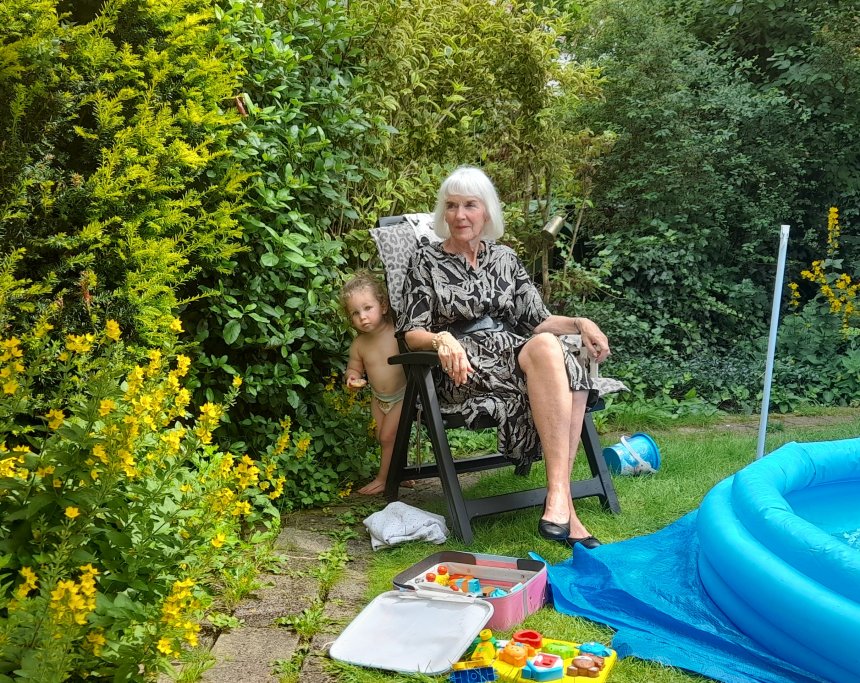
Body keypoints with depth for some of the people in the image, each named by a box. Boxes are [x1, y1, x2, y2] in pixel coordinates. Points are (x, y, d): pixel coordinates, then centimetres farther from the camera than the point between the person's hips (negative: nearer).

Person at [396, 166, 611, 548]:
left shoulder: (504, 259, 19)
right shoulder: (426, 261, 7)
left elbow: (538, 321, 16)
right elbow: (412, 334, 1)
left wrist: (581, 323, -2)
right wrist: (442, 340, -21)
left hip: (515, 354, 4)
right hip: (464, 370, -4)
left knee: (552, 347, -33)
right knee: (545, 350, -34)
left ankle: (559, 496, -37)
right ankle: (562, 505, -40)